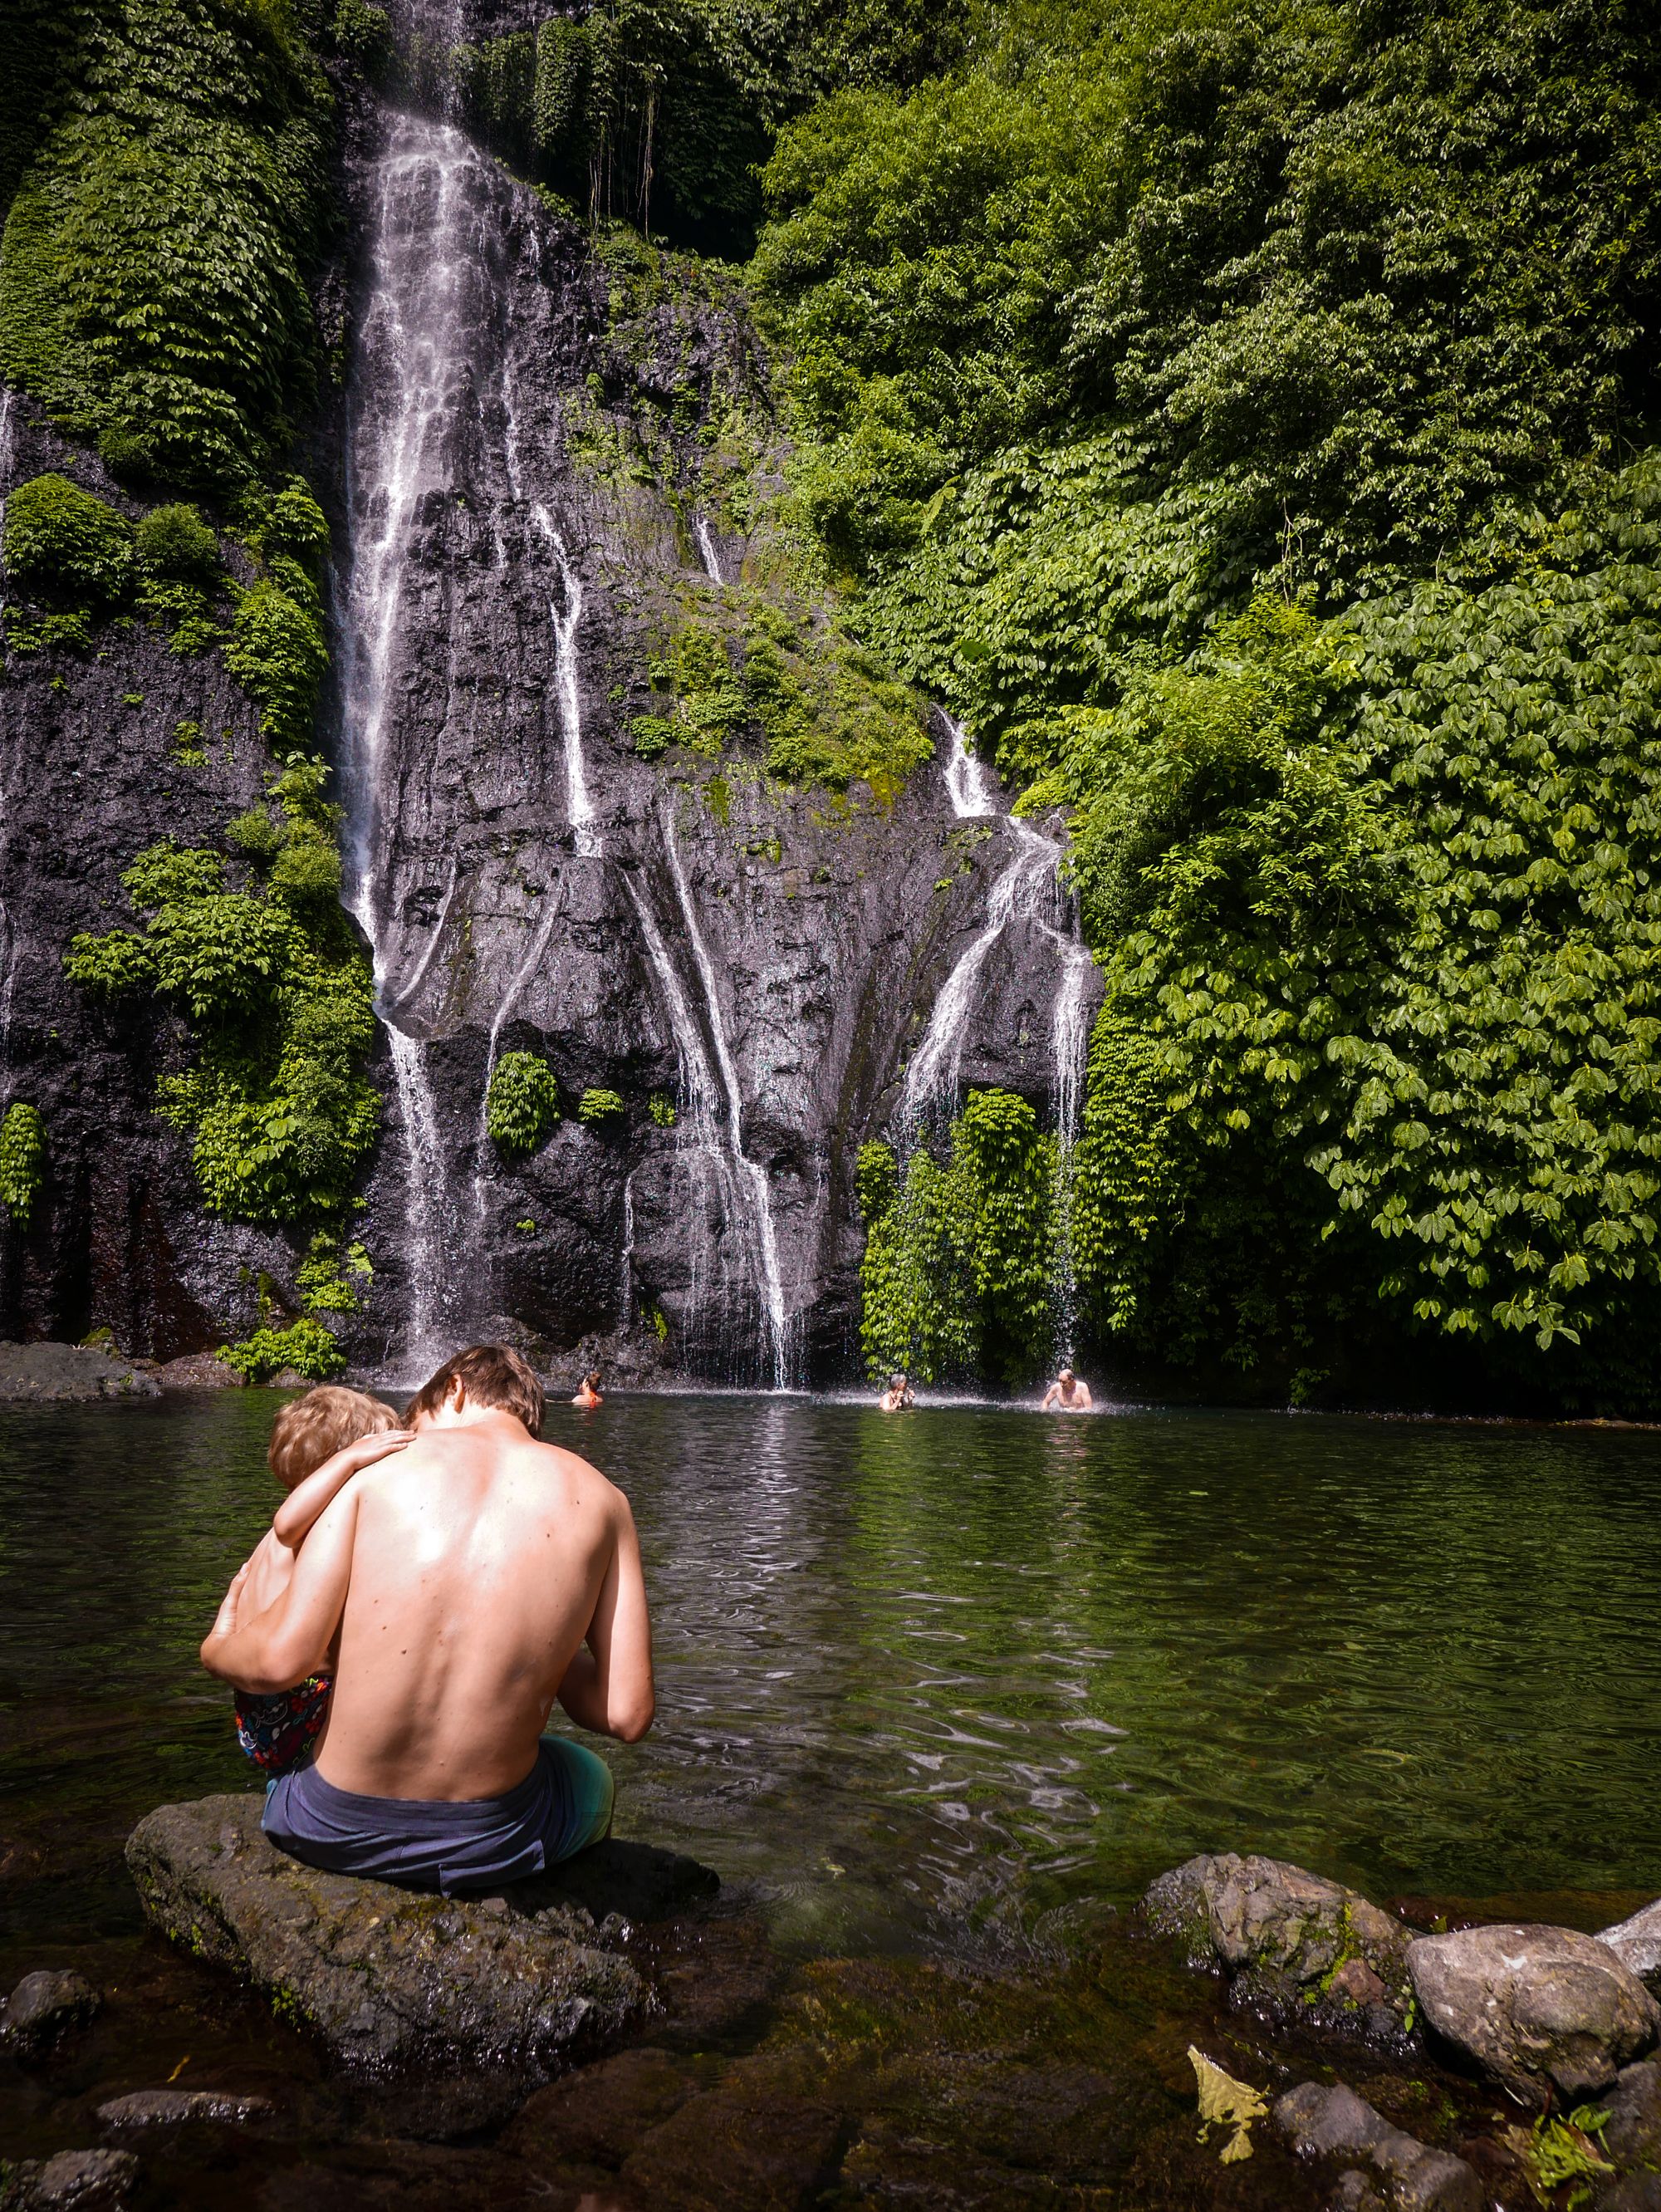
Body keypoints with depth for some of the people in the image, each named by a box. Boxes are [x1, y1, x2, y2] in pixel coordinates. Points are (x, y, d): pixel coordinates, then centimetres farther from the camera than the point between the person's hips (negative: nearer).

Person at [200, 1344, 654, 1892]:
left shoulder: (380, 1465, -4)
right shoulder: (598, 1497, -2)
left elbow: (280, 1658, -10)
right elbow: (626, 1714, -5)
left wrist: (217, 1647, 13)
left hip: (337, 1831, 0)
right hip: (490, 1841, 0)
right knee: (592, 1777, 36)